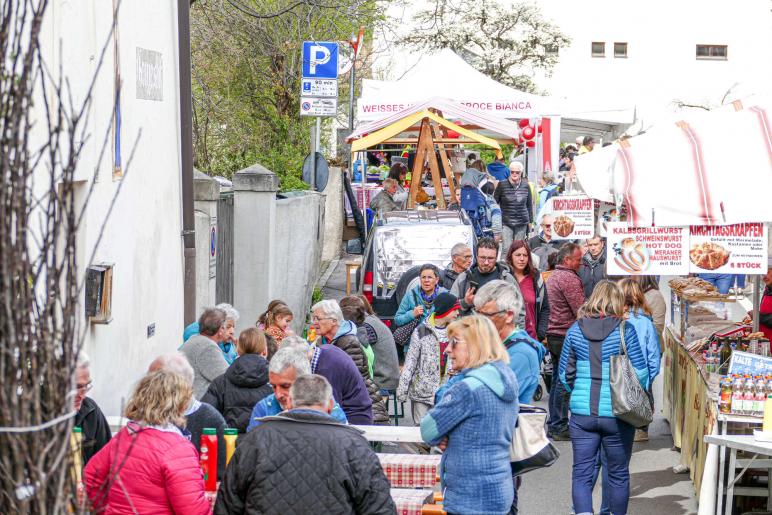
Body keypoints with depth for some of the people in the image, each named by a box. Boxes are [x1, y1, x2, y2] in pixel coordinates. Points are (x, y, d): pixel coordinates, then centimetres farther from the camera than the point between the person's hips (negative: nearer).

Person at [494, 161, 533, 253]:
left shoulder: (525, 186, 4)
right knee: (507, 248, -9)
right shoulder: (502, 185, -4)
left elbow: (529, 204, 13)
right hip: (506, 222, -2)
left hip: (522, 223, 2)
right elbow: (494, 203, 1)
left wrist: (530, 220, 12)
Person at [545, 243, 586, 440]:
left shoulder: (553, 276, 17)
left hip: (553, 334, 10)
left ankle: (554, 424, 19)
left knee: (558, 379, 14)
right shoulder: (570, 278, -15)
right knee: (565, 381, -6)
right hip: (566, 335, -10)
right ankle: (559, 427, -4)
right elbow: (581, 311, -18)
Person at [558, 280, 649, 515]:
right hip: (617, 414, -2)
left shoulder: (575, 330, 2)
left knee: (581, 474, 3)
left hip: (581, 413, 2)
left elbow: (564, 374, 7)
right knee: (618, 474, 14)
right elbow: (640, 372, -6)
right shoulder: (625, 330, -7)